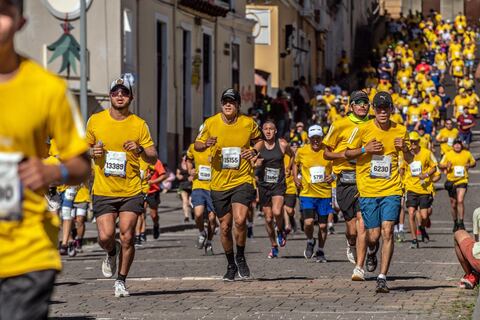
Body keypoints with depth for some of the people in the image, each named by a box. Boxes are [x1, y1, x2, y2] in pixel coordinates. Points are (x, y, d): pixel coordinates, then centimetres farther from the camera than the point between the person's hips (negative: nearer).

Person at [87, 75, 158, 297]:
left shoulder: (139, 124, 0)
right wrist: (92, 152, -5)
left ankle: (121, 281, 10)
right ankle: (111, 253, 26)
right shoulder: (95, 121, 3)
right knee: (105, 236, -10)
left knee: (127, 237, -7)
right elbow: (85, 148, 17)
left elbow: (153, 158, 3)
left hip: (131, 191, -1)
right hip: (103, 191, 1)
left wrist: (140, 150, -18)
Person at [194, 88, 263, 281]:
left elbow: (258, 140, 16)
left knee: (240, 220, -20)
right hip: (219, 183, 2)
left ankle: (240, 258, 4)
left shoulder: (248, 123, -3)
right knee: (225, 227, 7)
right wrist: (205, 144, -14)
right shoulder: (210, 123, -3)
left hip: (242, 180, -1)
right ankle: (231, 265, 27)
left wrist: (254, 151, -6)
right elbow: (197, 145, 8)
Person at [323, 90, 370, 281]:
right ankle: (351, 245, 40)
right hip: (346, 181, 0)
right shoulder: (340, 126, 3)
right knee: (352, 228, 3)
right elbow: (327, 154, 8)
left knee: (362, 223, -14)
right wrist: (344, 154, -10)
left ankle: (359, 268, -12)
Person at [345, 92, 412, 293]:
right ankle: (372, 251, 38)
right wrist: (365, 150, -12)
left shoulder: (400, 131, 3)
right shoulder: (364, 129, -2)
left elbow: (409, 160, 16)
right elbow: (348, 154, 7)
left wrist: (405, 149, -7)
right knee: (373, 235, 0)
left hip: (391, 189, 0)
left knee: (387, 231, -13)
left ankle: (382, 277, -9)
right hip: (368, 190, 0)